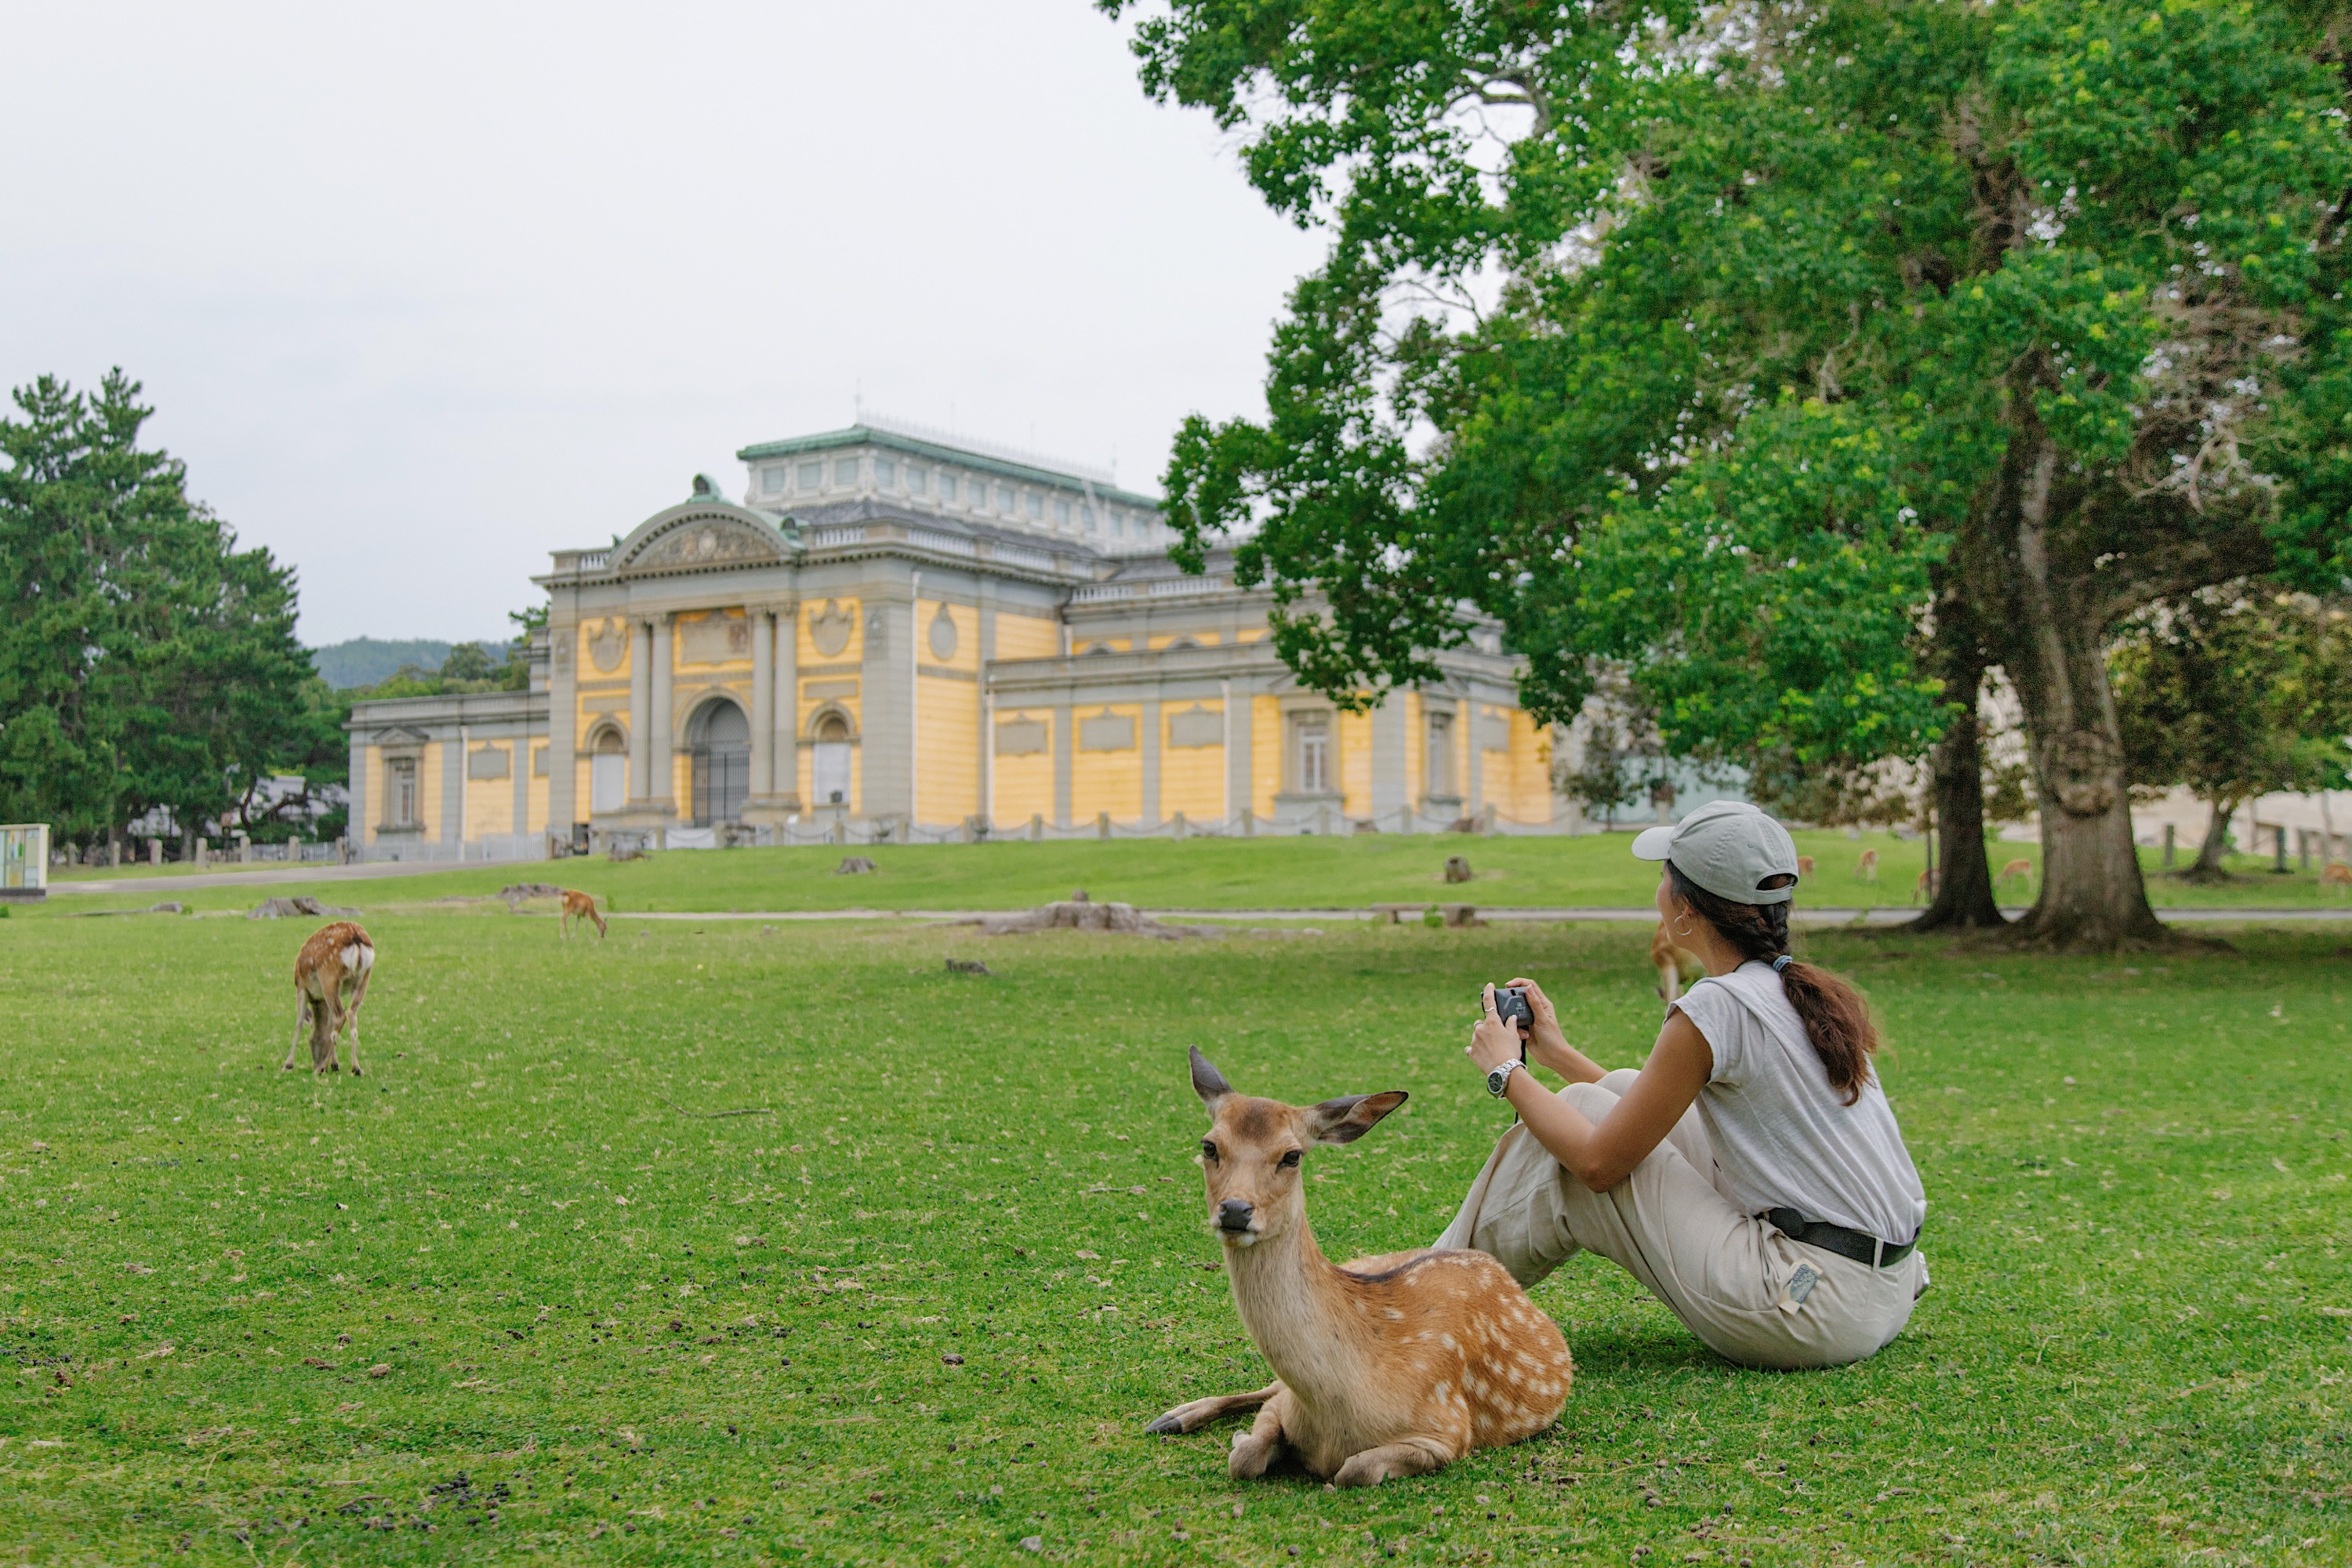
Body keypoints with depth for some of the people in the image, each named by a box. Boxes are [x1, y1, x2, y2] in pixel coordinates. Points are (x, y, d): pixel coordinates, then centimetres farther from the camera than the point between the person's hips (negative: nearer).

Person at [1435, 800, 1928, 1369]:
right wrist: (1557, 1052, 26)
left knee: (1585, 1111, 1)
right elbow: (1659, 1111, 21)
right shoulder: (1811, 992, 10)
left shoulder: (1718, 1006, -17)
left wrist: (1506, 1071, 5)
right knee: (1624, 1095, 15)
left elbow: (1600, 1163, -9)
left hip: (1815, 1312, -9)